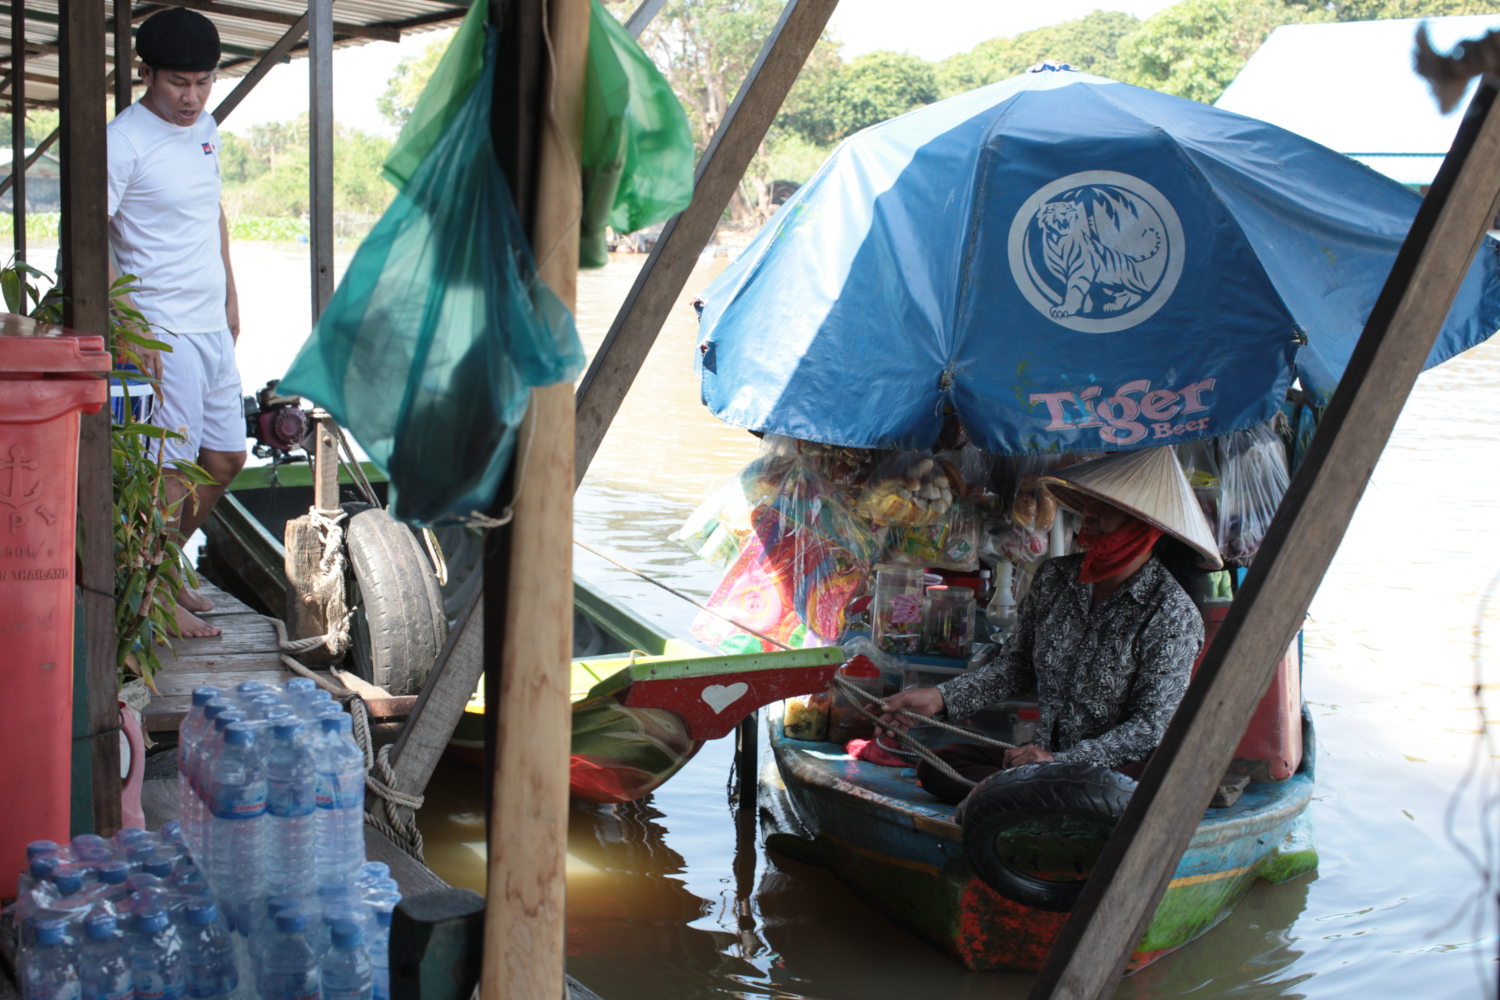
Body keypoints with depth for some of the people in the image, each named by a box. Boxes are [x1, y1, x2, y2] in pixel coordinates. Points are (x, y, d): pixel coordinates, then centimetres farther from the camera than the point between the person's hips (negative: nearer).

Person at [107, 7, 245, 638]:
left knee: (225, 460, 13)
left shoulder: (205, 130, 12)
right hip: (163, 332, -8)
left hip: (213, 327, 8)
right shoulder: (124, 141, -13)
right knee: (174, 467, -6)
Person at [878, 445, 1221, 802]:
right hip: (1044, 754, 5)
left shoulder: (1172, 613, -11)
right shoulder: (1054, 577, 5)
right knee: (937, 766, -16)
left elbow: (1151, 727, -14)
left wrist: (1060, 761, -23)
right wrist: (940, 698, 0)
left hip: (1118, 769, -5)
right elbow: (1014, 666, 14)